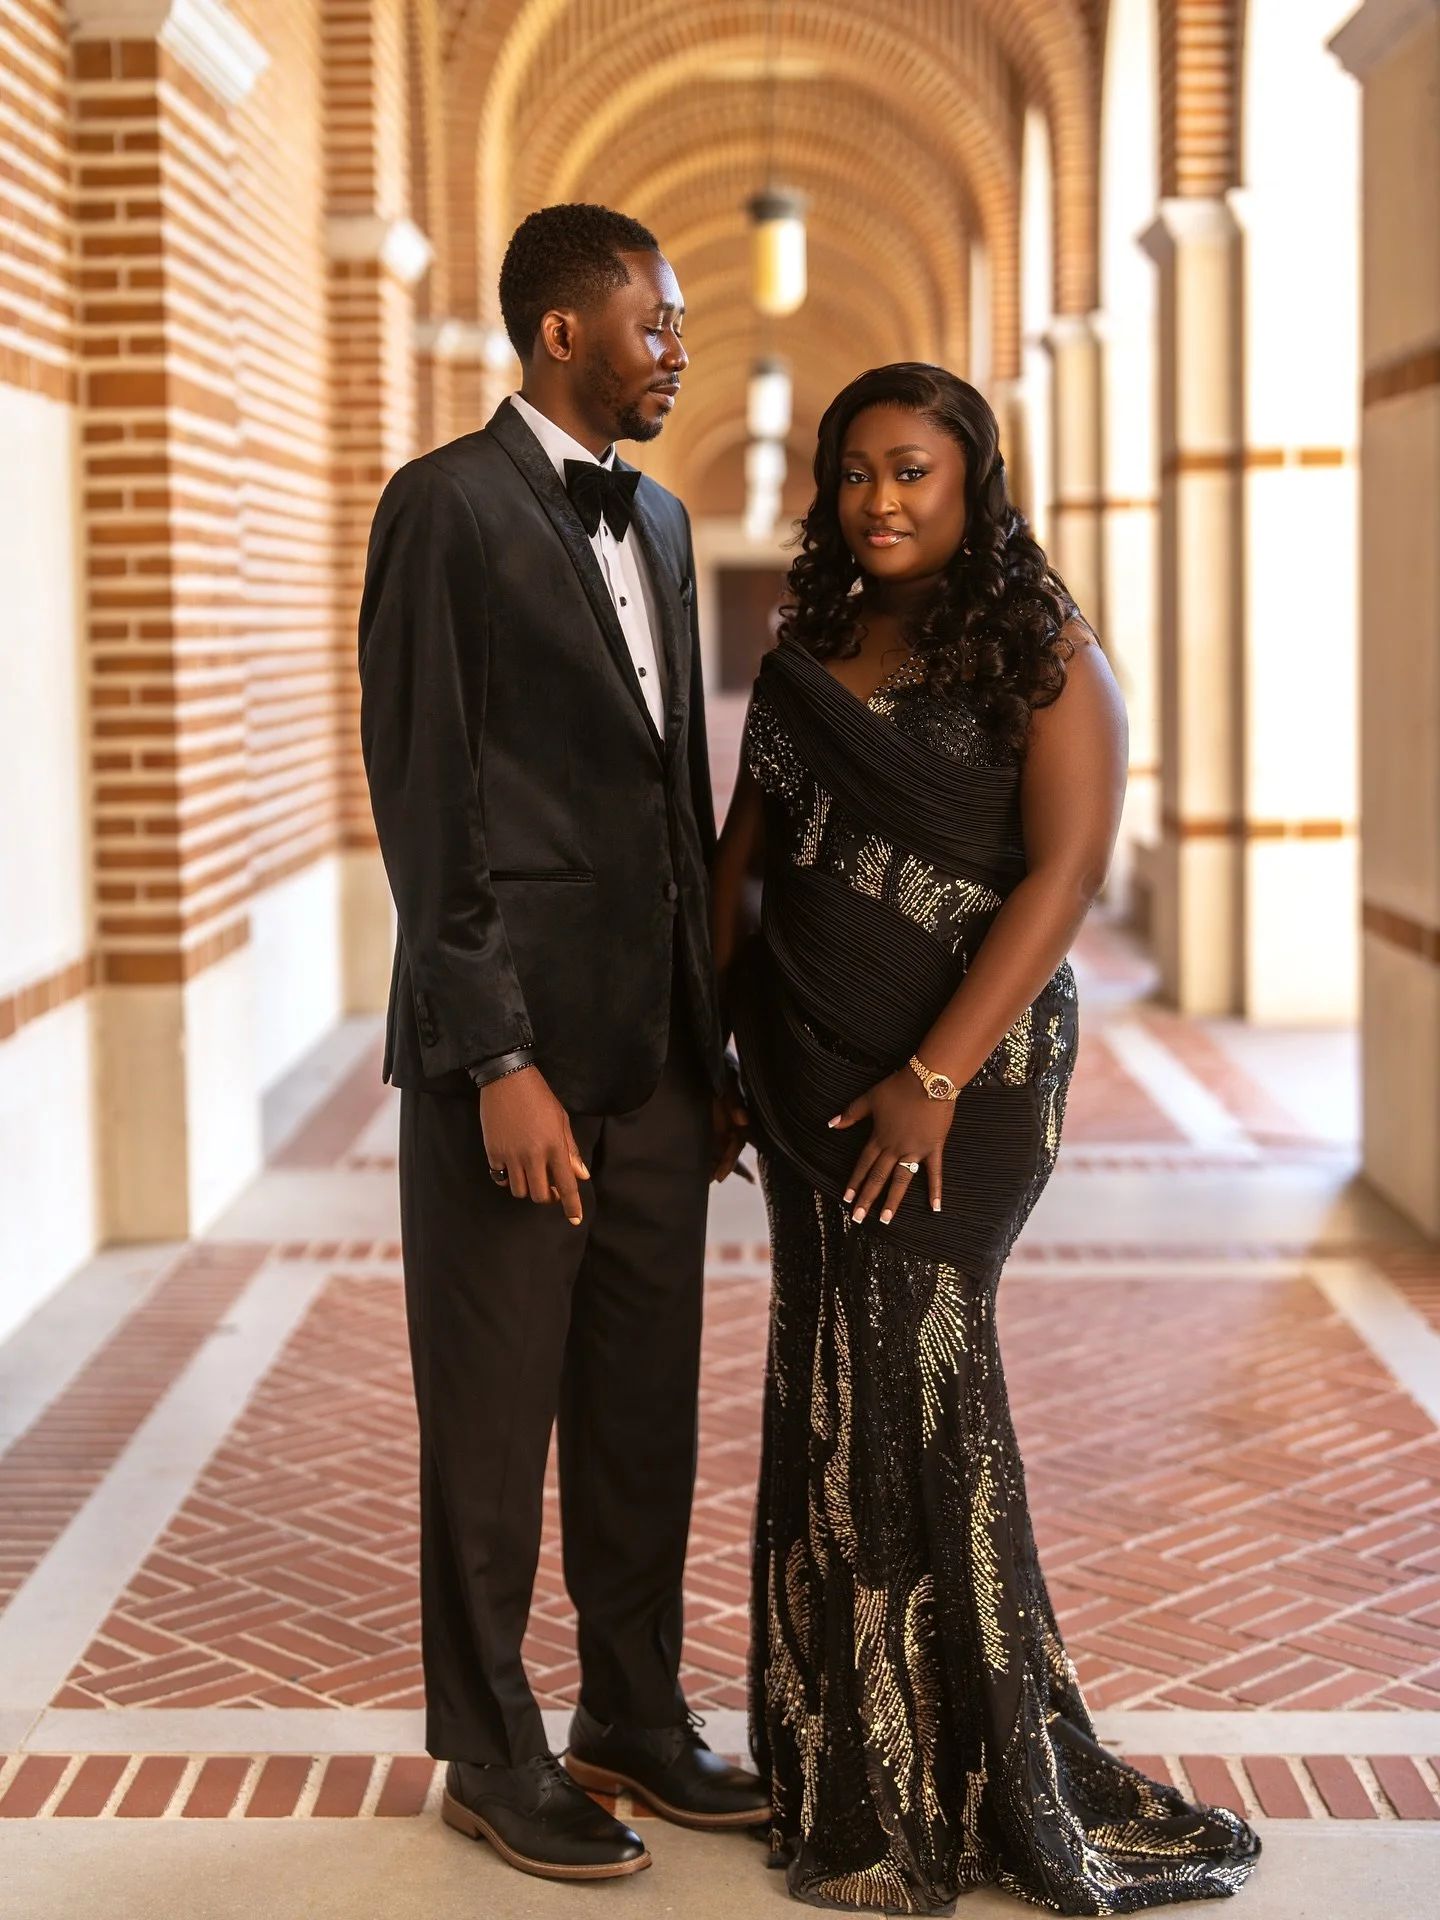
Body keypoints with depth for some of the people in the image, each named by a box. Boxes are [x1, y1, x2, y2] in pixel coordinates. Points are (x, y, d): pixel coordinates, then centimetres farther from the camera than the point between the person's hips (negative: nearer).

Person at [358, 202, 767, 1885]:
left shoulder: (657, 520, 15)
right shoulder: (445, 507, -8)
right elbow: (424, 801, -13)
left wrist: (717, 1039, 14)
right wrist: (500, 1063, -17)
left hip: (656, 1047, 7)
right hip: (515, 1047, -7)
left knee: (646, 1410, 15)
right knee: (493, 1422, 6)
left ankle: (635, 1717, 30)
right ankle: (491, 1753, 21)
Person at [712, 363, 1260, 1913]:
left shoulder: (1041, 655, -6)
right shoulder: (803, 662, 12)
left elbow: (1065, 872, -14)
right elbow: (741, 857, 15)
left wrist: (933, 1078, -20)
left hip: (967, 1070, -5)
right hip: (810, 1071, 5)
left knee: (898, 1370, -5)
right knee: (835, 1373, 6)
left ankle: (933, 1789, 9)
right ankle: (850, 1763, 17)